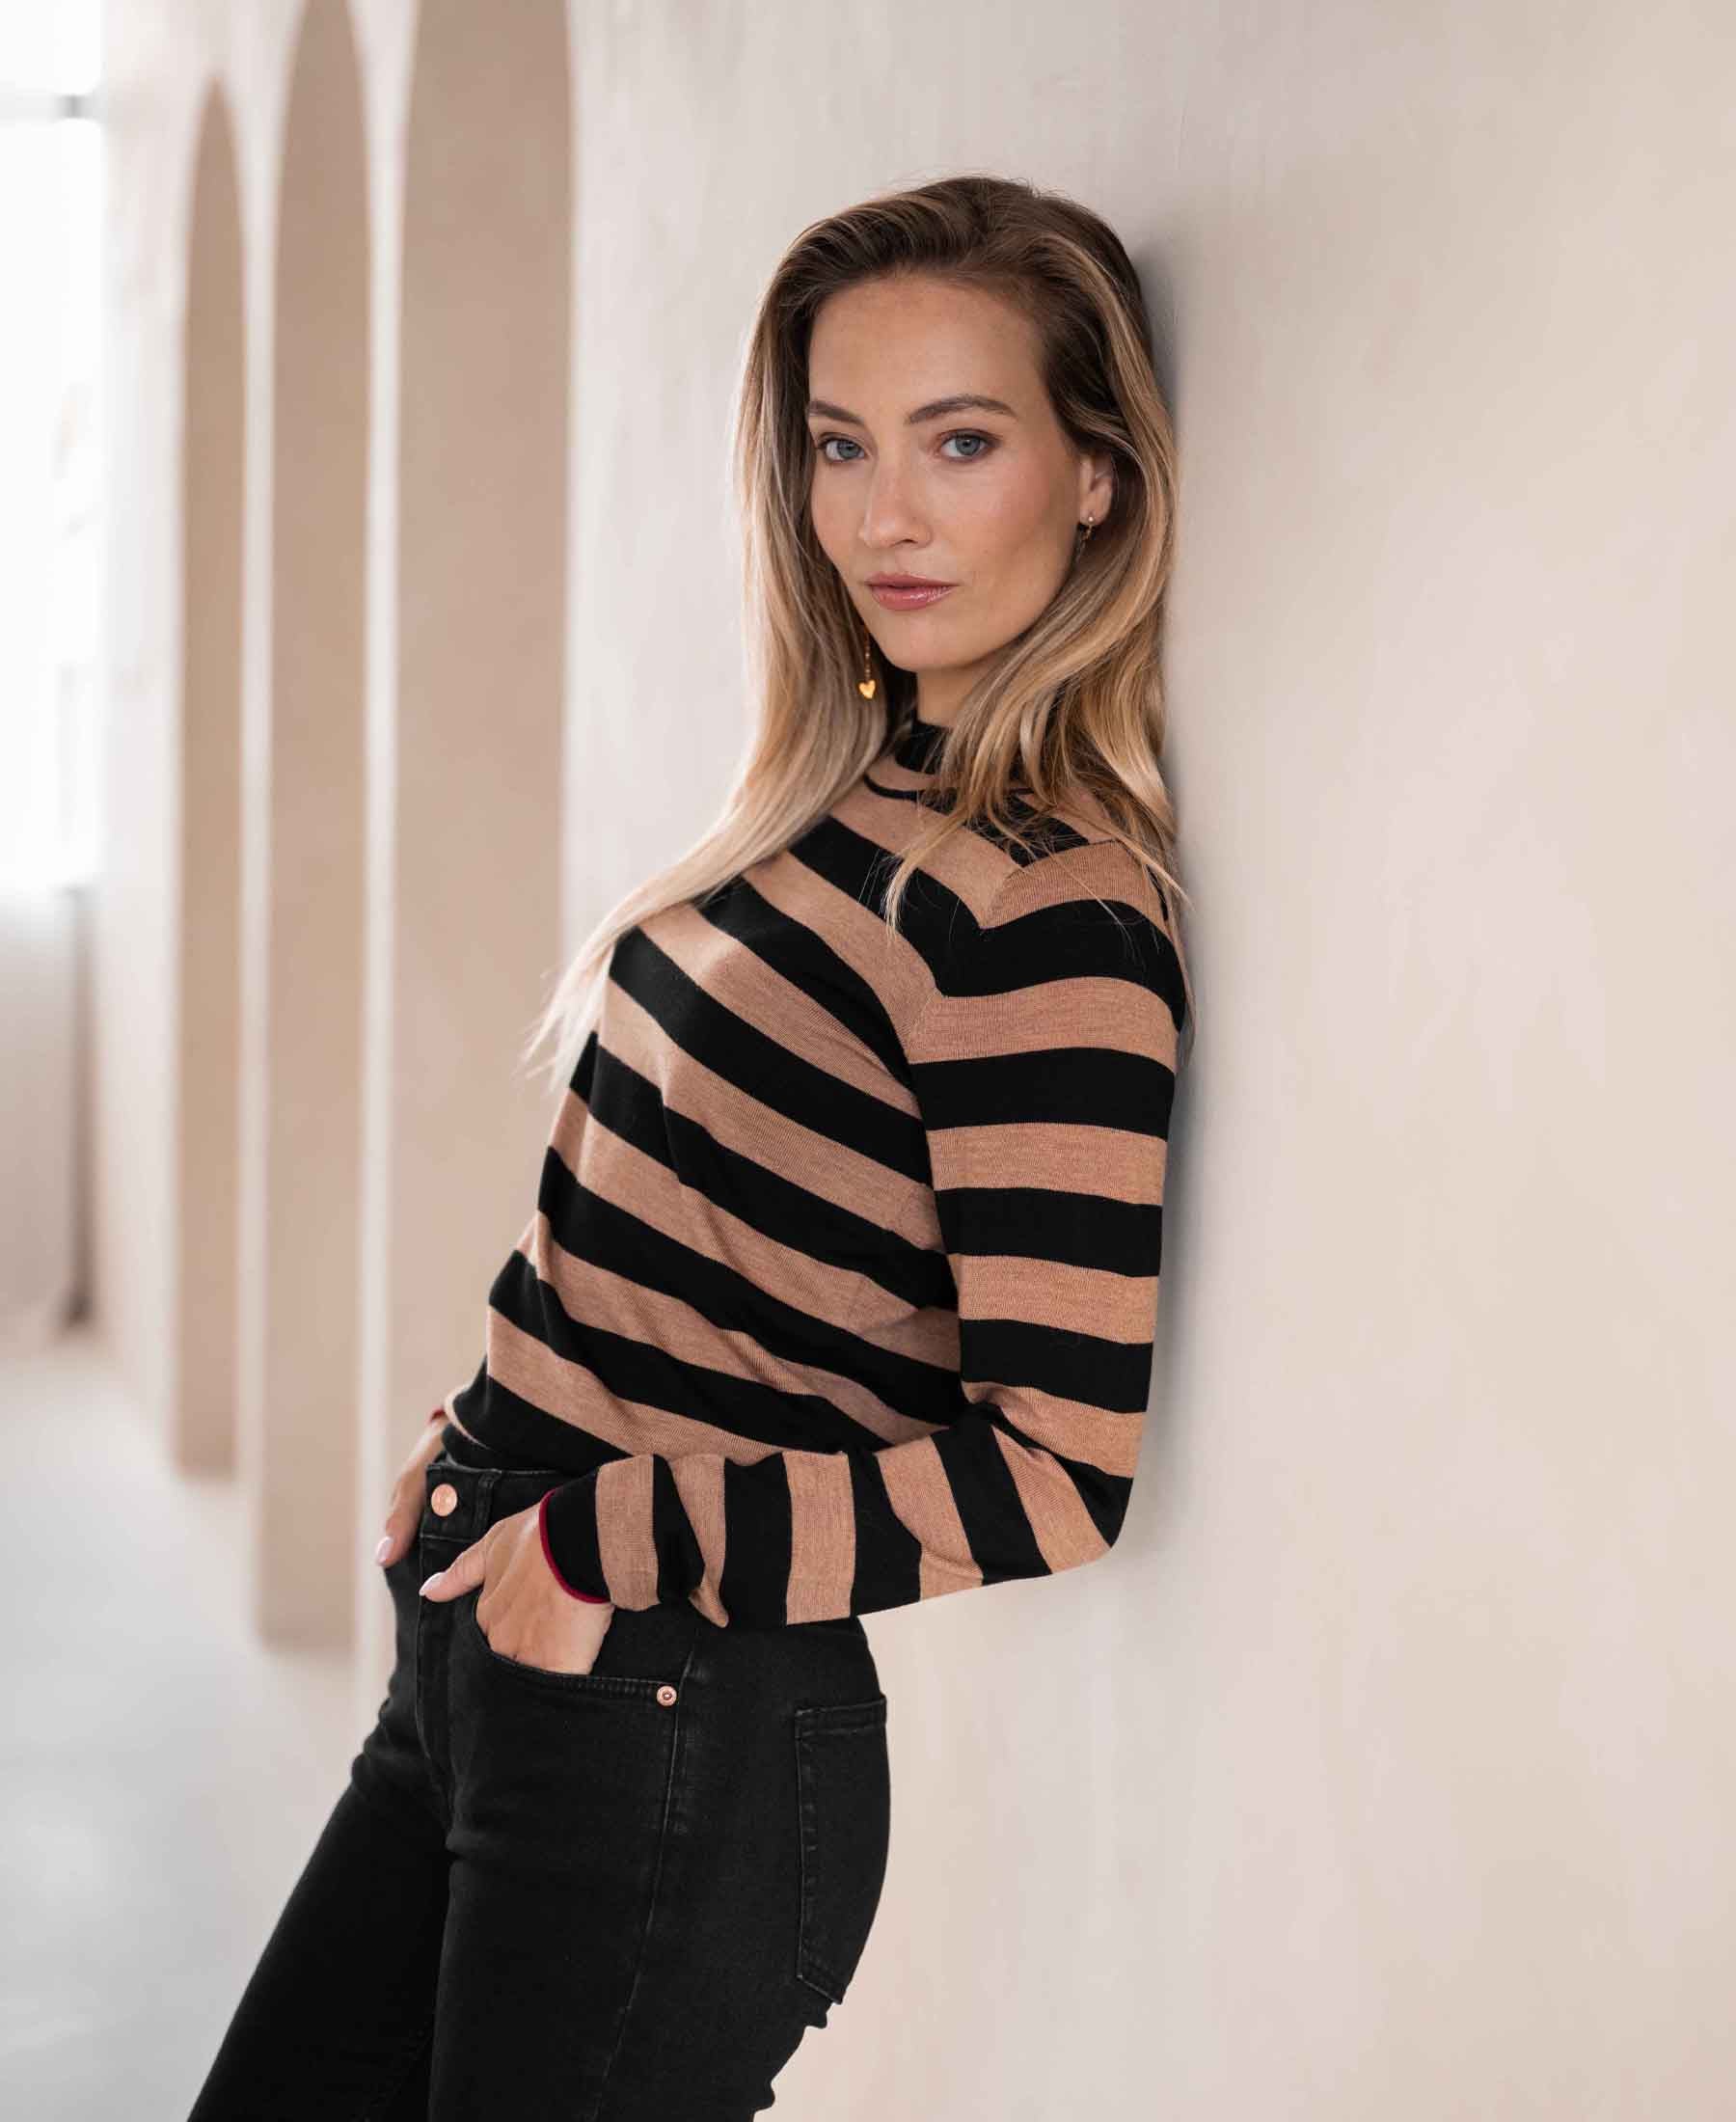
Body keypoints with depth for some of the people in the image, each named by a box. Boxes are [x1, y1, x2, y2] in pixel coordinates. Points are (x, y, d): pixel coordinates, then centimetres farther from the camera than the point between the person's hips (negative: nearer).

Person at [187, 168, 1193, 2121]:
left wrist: (593, 1544, -15)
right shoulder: (854, 791, 8)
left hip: (682, 1743, -9)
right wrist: (483, 1454, 6)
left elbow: (1052, 1477, -22)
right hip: (483, 1666, 9)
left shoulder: (1047, 909, -19)